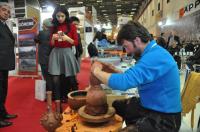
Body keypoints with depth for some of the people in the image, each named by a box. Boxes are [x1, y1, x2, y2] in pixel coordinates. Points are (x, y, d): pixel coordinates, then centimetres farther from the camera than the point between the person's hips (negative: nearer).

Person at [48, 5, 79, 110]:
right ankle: (58, 103, 3)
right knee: (55, 80, -5)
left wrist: (68, 38, -16)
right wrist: (53, 38, -11)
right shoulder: (54, 27, 9)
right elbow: (51, 44, 10)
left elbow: (76, 42, 1)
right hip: (56, 53, 2)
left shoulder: (71, 26, 2)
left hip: (67, 53, -2)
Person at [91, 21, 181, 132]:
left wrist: (97, 71, -19)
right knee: (116, 105, 15)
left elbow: (123, 82, -36)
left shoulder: (155, 57, -27)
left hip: (164, 118, -10)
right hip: (151, 106, 10)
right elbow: (132, 77, 11)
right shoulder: (152, 53, 5)